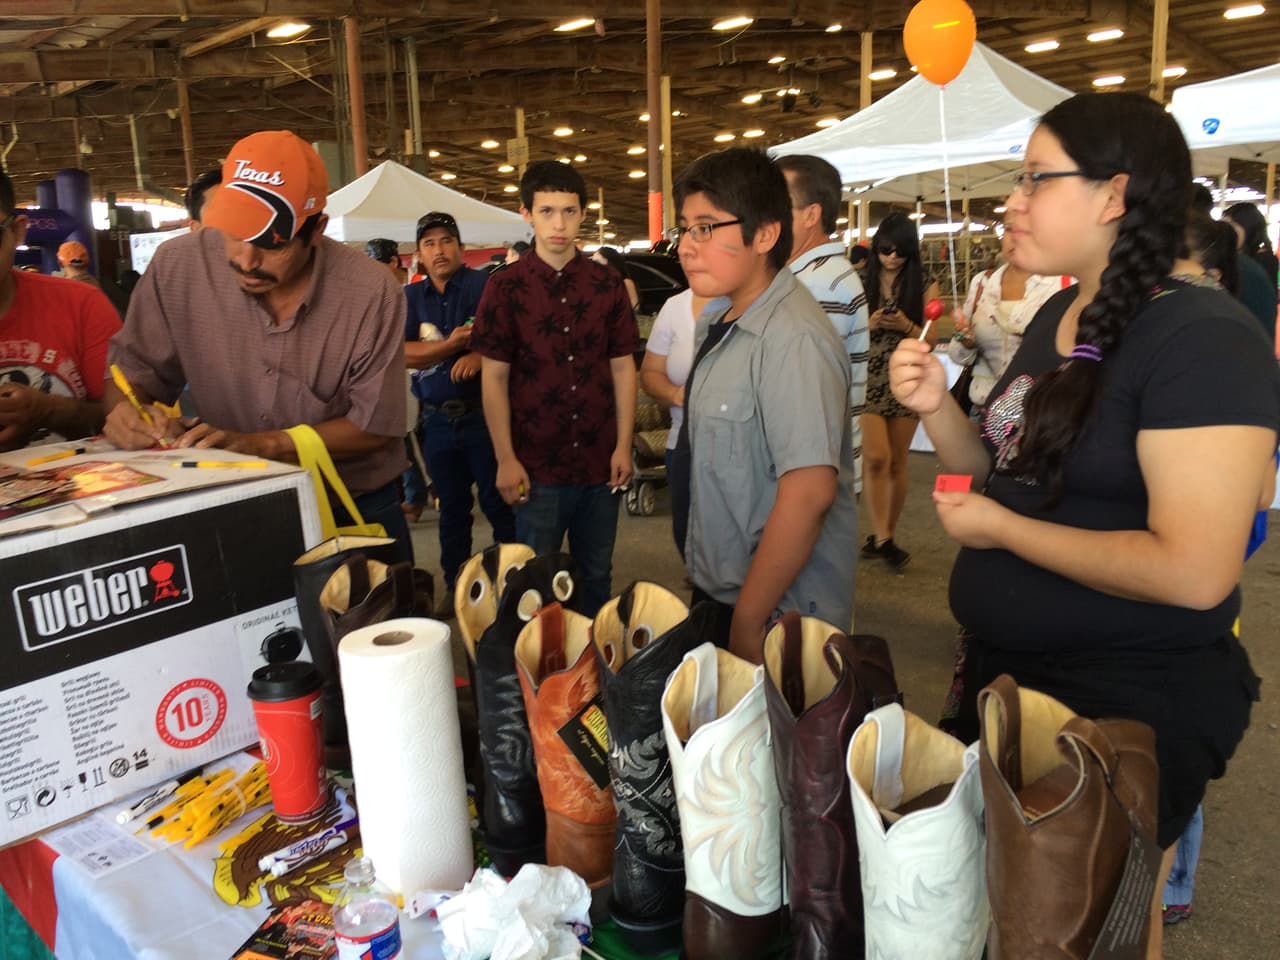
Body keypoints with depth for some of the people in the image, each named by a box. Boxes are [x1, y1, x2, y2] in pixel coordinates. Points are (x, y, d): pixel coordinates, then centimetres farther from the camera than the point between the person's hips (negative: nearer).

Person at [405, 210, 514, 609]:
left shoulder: (483, 285, -5)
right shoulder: (411, 297, 9)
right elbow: (402, 353, -3)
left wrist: (479, 356, -33)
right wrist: (451, 345, -16)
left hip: (483, 414, -5)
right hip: (437, 420, 5)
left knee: (497, 500, 0)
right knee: (451, 506, 15)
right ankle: (455, 585, 26)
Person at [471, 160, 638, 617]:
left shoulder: (607, 284, 4)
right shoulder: (505, 287, -3)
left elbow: (622, 368, 7)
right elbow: (493, 378, -3)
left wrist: (623, 446, 0)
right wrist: (506, 459, -8)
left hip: (600, 462, 2)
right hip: (537, 466, -2)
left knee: (596, 574, 15)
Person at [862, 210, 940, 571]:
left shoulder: (924, 287, 4)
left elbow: (930, 341, 3)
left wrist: (906, 326, -15)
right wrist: (870, 325, -16)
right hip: (868, 381, -1)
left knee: (897, 463, 5)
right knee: (876, 458, -14)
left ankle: (884, 536, 17)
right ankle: (883, 538, -9)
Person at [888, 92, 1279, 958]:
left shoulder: (1204, 339, -21)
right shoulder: (1057, 317, 6)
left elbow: (1194, 572, -28)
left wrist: (1001, 530, -20)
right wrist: (939, 407, -5)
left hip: (1137, 700, -9)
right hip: (1012, 672, 9)